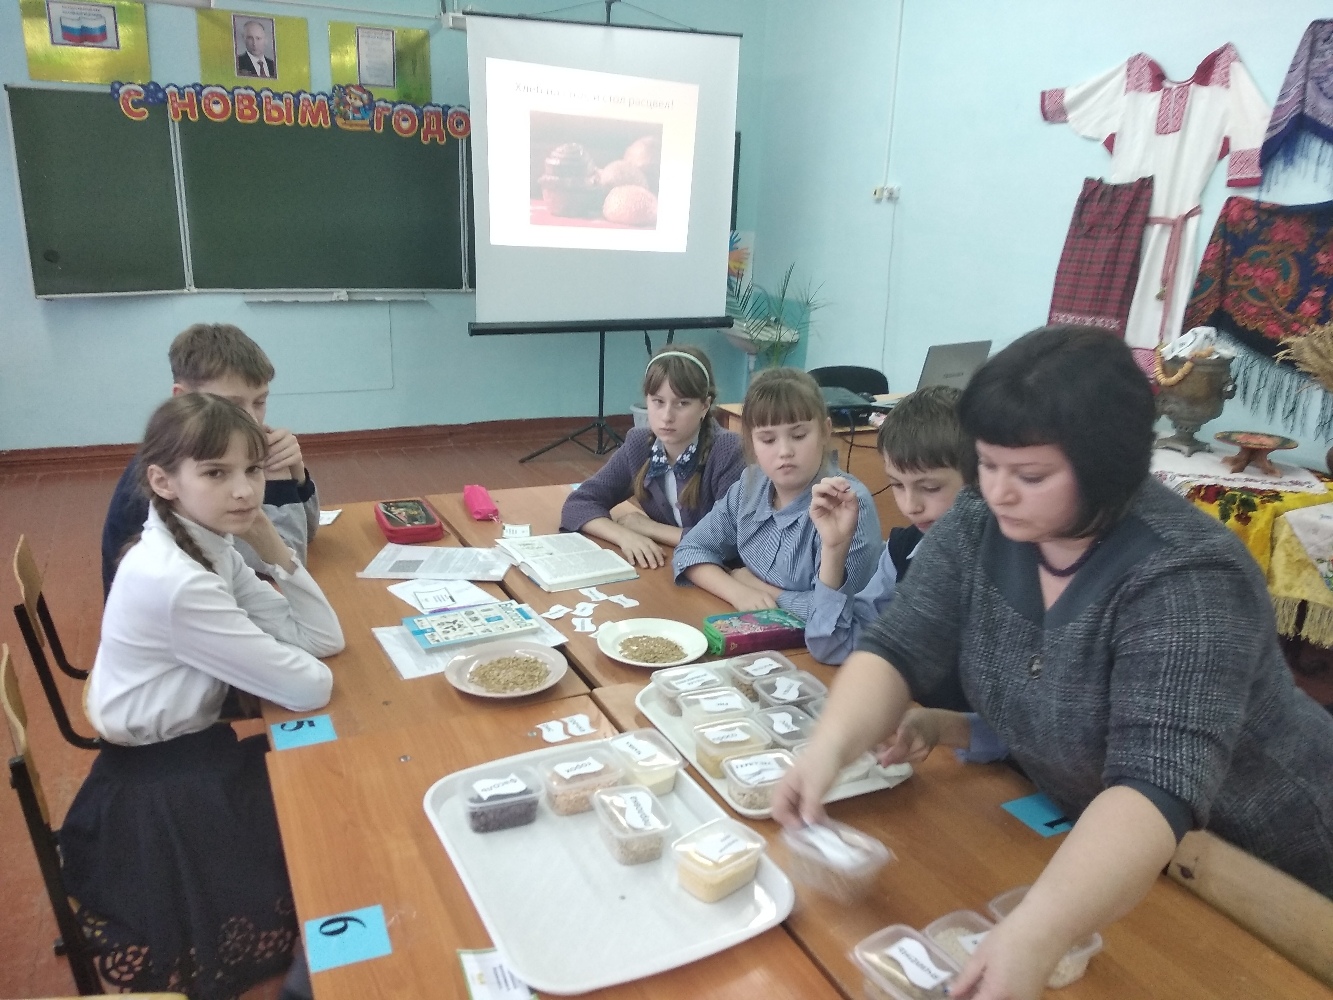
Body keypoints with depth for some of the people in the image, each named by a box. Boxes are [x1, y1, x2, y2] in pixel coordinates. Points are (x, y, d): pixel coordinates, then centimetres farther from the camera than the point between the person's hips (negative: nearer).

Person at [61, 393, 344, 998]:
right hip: (157, 789, -8)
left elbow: (325, 638, -6)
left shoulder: (209, 547, -4)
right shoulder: (171, 581, -31)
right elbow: (310, 687, -28)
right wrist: (263, 651, -7)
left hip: (192, 750, 8)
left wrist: (268, 540, -14)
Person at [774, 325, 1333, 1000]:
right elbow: (898, 649, -16)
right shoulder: (978, 527, -13)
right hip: (1083, 835, 5)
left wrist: (1035, 934, -52)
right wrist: (830, 745, -35)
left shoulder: (1185, 581, -31)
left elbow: (1156, 786, -40)